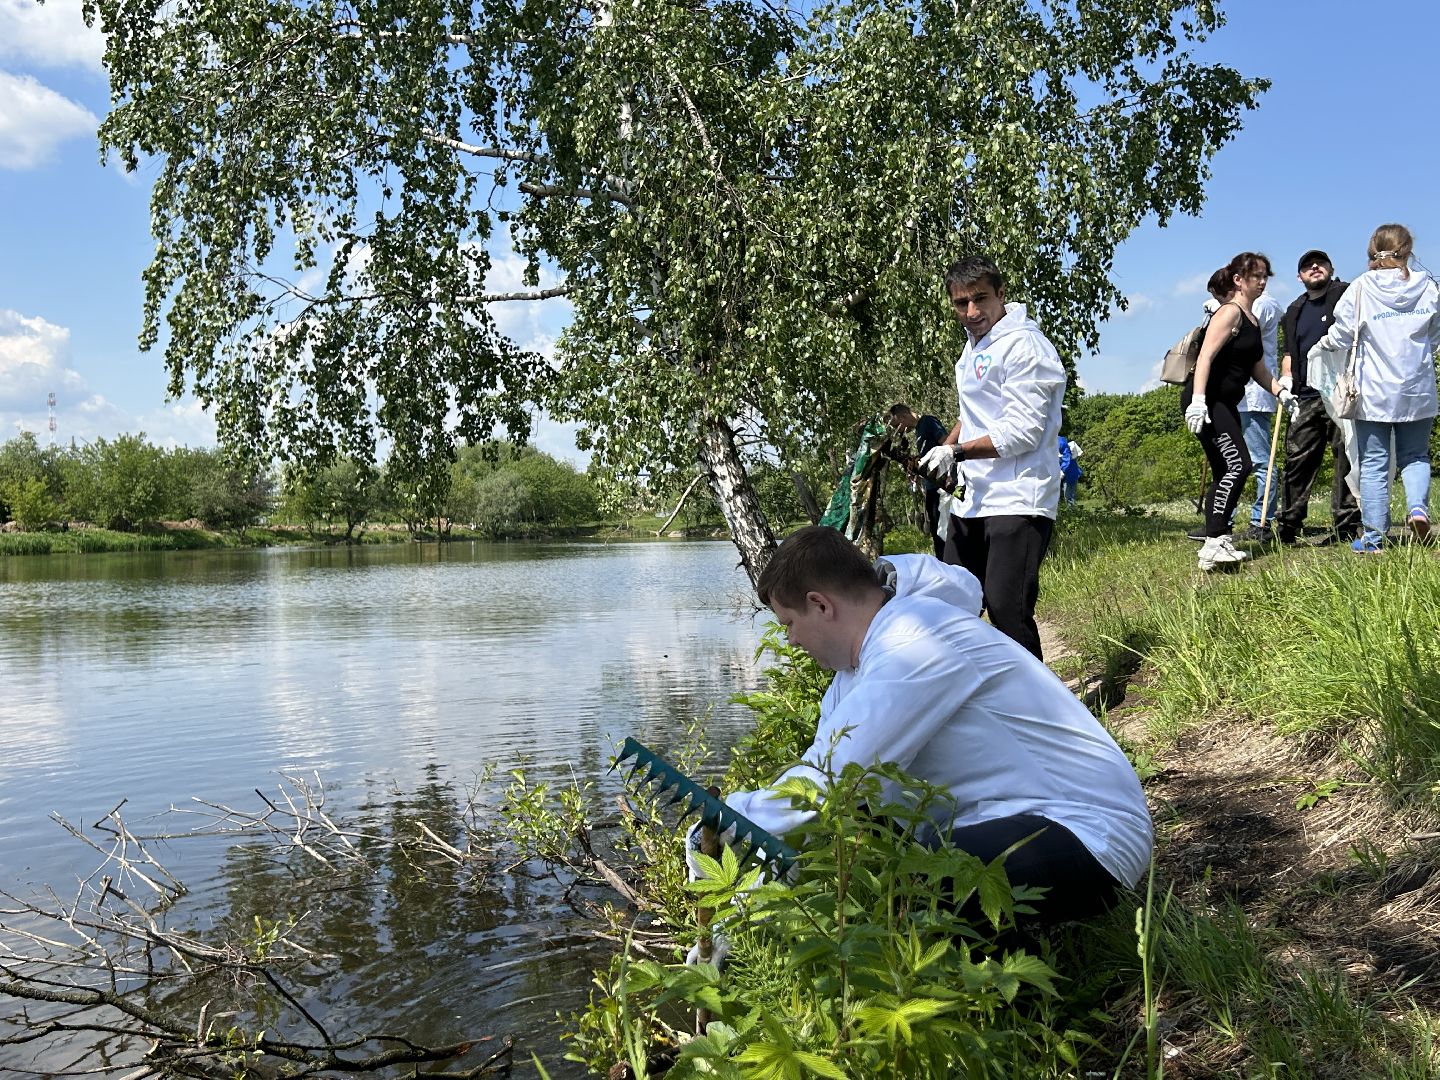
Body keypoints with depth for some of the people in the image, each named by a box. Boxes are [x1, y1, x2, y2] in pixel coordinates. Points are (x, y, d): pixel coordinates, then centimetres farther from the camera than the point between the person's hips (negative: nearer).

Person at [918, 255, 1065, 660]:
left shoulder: (1023, 346, -13)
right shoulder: (974, 343, 16)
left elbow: (1023, 432, -19)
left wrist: (956, 452, -20)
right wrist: (939, 453, 15)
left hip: (1017, 501, -10)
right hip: (974, 499, 10)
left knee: (1006, 610, -18)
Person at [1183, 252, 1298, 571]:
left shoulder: (1252, 319, 20)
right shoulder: (1230, 312, -9)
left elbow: (1257, 369, 25)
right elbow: (1206, 356, -21)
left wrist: (1280, 390, 9)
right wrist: (1198, 399, -31)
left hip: (1226, 405, 10)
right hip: (1207, 402, -10)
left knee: (1226, 473, 11)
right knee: (1238, 465, -20)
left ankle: (1216, 543, 16)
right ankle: (1214, 541, -23)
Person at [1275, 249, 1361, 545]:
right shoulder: (1294, 312, 21)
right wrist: (1286, 378, 10)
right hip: (1306, 397, 6)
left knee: (1346, 458, -4)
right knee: (1297, 459, 4)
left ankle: (1346, 526, 0)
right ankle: (1287, 526, 9)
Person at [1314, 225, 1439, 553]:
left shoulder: (1361, 288, -7)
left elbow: (1341, 336, -1)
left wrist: (1323, 343, 21)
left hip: (1374, 393, -2)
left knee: (1374, 464, 4)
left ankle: (1373, 536, 6)